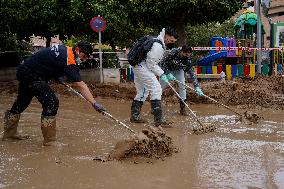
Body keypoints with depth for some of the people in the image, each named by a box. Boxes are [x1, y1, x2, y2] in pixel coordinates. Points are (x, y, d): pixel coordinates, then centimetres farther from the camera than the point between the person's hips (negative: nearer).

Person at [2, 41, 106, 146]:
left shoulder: (64, 49, 4)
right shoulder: (69, 61, -24)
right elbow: (80, 85, -30)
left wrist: (56, 75, 16)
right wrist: (94, 103, -33)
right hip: (31, 75, -11)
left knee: (22, 102, 24)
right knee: (51, 102, -17)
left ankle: (9, 132, 43)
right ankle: (49, 140, -10)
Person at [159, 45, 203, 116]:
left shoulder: (188, 59, -27)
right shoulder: (172, 53, -37)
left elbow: (191, 73, -25)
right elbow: (162, 63, -27)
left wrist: (197, 87, -32)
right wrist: (168, 74, -36)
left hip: (178, 70, 3)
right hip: (167, 69, -3)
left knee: (182, 85, -10)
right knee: (162, 86, -3)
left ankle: (182, 108, -1)